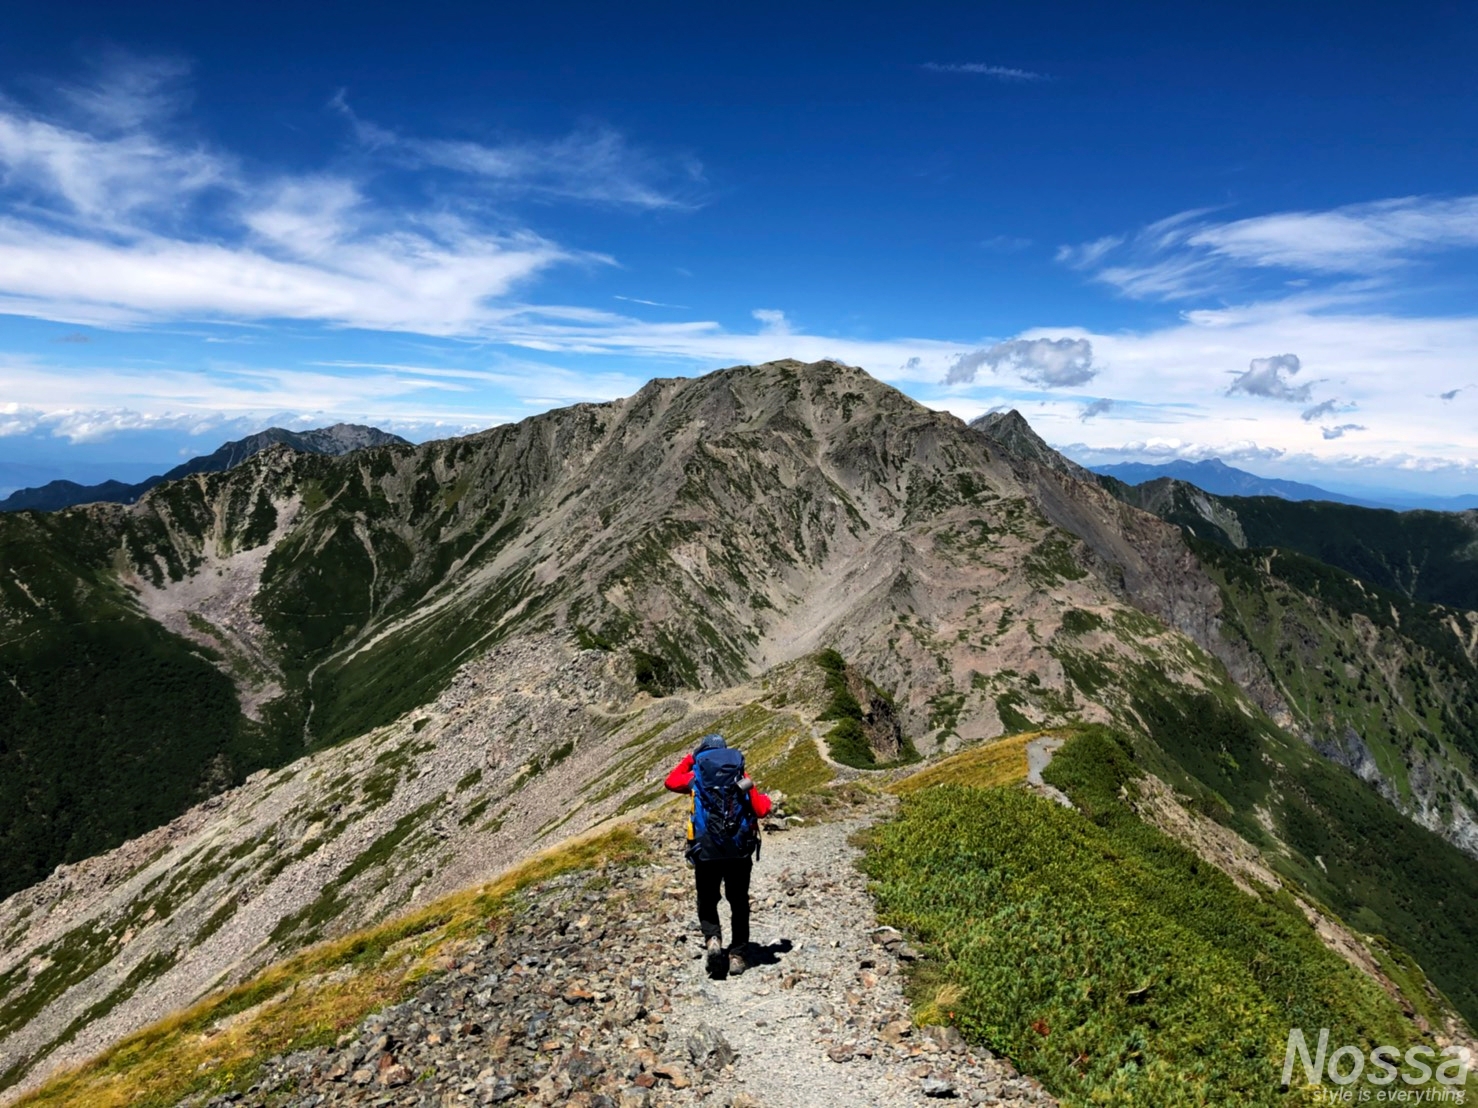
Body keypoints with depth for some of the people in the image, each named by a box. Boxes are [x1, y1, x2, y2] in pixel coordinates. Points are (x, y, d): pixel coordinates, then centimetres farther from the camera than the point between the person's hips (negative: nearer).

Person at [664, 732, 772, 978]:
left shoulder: (696, 776, 4)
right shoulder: (742, 777, 7)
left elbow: (671, 781, 22)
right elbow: (761, 810, 2)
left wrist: (688, 759, 29)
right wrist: (765, 799, 21)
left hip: (706, 852, -1)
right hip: (739, 851, 1)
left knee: (707, 902, 16)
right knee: (739, 903, 16)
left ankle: (712, 939, -8)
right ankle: (737, 956, 15)